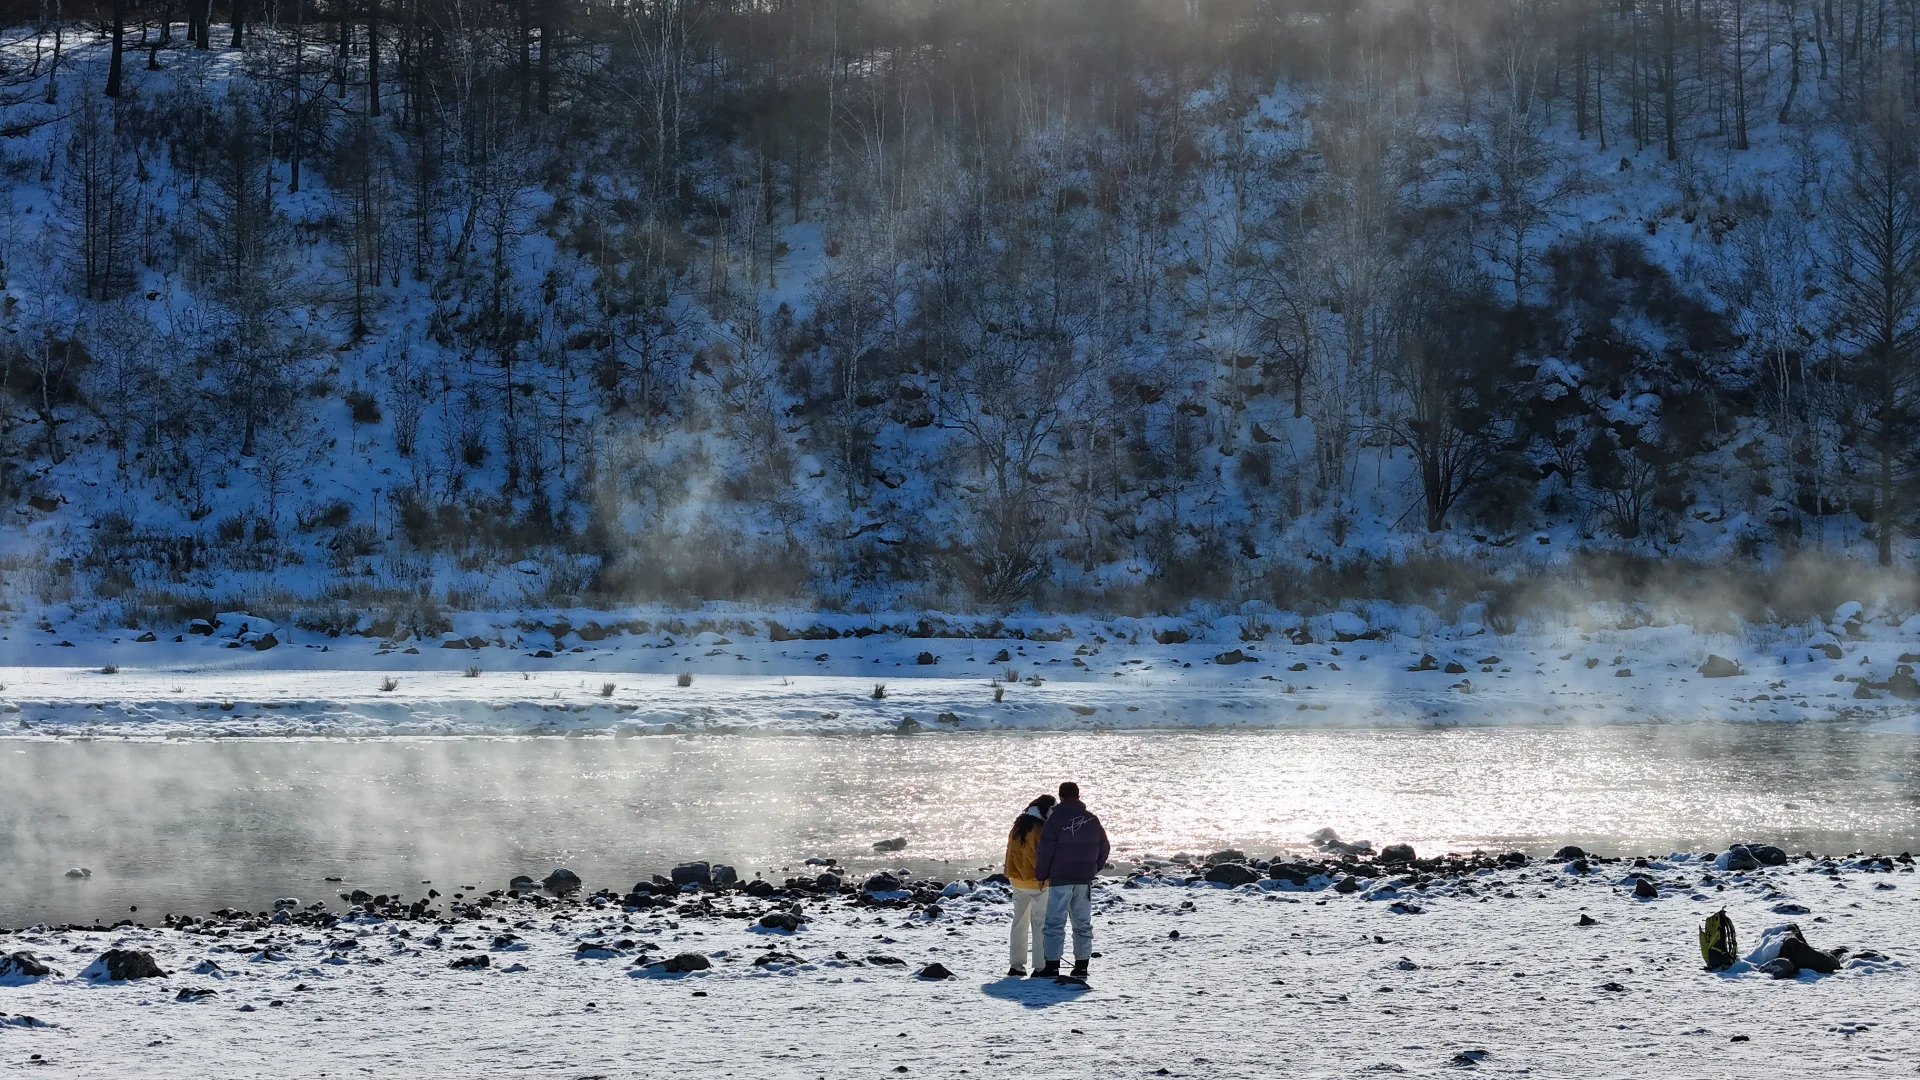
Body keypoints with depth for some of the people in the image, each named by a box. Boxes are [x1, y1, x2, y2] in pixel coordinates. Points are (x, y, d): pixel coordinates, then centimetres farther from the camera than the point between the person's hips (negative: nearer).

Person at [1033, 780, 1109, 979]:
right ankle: (1081, 967, 11)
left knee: (1055, 923, -3)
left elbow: (1045, 851, -12)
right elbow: (1104, 849, 13)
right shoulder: (1092, 820, 6)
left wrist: (1041, 874, 0)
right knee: (1083, 923, 11)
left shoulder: (1056, 819, -10)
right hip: (1085, 880, 5)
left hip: (1060, 879, -5)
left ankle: (1052, 967, -8)